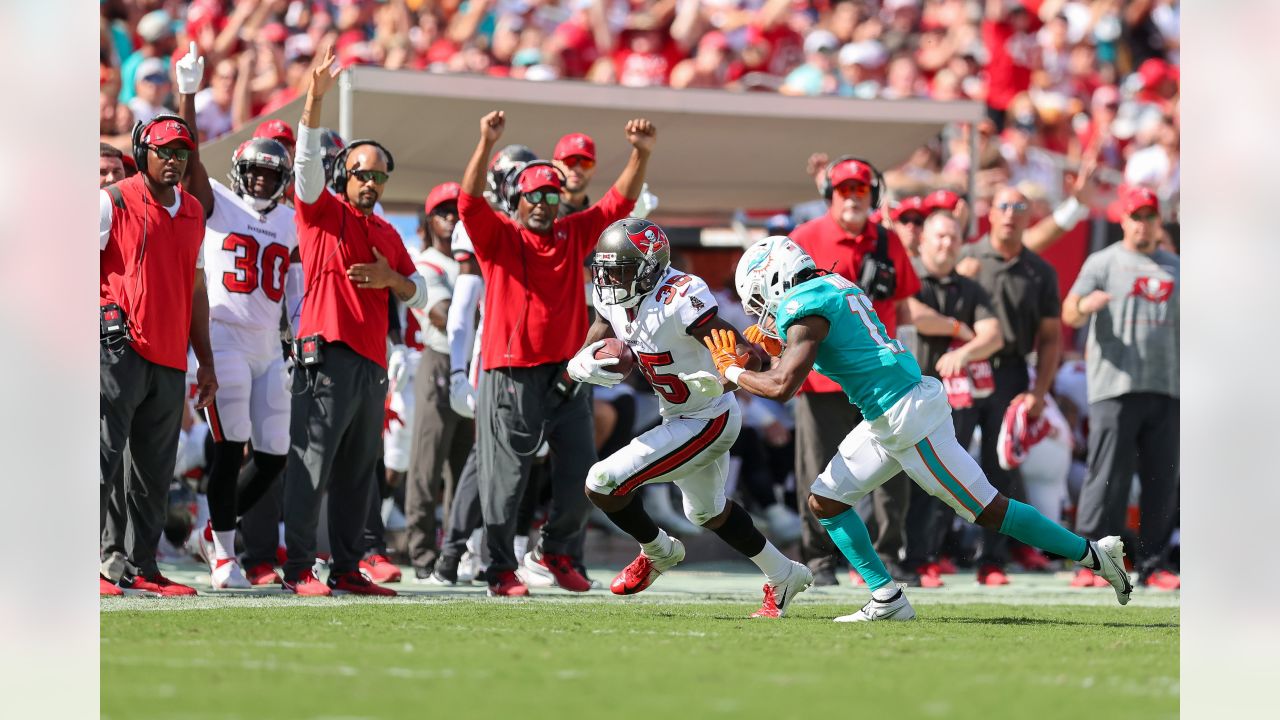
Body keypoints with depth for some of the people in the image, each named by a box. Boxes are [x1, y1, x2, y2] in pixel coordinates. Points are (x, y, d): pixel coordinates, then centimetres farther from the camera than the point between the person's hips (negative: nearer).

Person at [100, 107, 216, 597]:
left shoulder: (193, 212, 17)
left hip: (171, 361, 7)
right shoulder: (113, 202, -2)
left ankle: (140, 567, 14)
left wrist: (205, 361, 20)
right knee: (103, 455, -13)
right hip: (120, 350, -7)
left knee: (154, 472, 9)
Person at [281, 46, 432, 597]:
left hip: (373, 364, 7)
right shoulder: (323, 213, 3)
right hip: (327, 355, -7)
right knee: (312, 467, -10)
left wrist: (391, 279, -1)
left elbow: (420, 294, 22)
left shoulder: (387, 235, 21)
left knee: (359, 474, 9)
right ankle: (299, 570, -11)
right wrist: (315, 98, -25)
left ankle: (347, 570, 14)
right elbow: (307, 161, -13)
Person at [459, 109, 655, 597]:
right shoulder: (498, 236, 1)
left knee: (580, 473, 6)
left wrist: (641, 155, -3)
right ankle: (501, 570, 3)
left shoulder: (573, 235, 13)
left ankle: (554, 551, 25)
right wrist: (486, 145, -28)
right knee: (507, 475, -3)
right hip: (511, 374, -5)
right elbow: (470, 203, -15)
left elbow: (618, 203, 11)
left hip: (566, 373, 5)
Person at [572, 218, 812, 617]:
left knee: (603, 483, -13)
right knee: (707, 511, 30)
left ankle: (656, 551, 15)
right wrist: (586, 366, -27)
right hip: (681, 418, 9)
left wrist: (722, 378, -50)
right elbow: (576, 362, -3)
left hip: (708, 421, -9)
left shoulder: (679, 300, -30)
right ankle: (783, 577, 46)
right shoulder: (614, 301, -5)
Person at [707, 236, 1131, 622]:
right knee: (825, 501, 10)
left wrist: (732, 371, -5)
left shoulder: (803, 308, -14)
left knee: (987, 510, -4)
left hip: (908, 418, -10)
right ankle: (887, 600, 9)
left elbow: (782, 386, -22)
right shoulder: (832, 286, 15)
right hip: (886, 419, 10)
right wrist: (776, 346, 18)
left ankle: (1093, 555, 4)